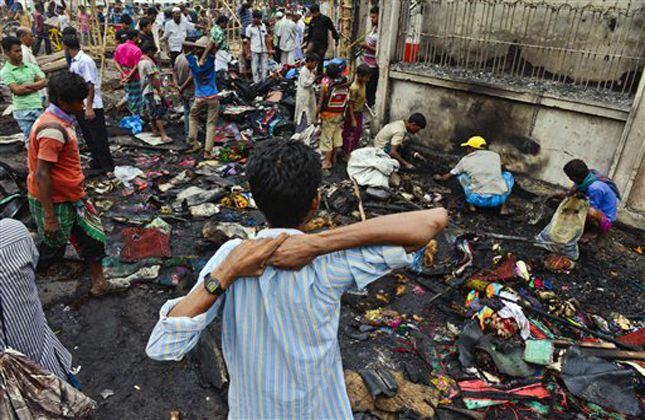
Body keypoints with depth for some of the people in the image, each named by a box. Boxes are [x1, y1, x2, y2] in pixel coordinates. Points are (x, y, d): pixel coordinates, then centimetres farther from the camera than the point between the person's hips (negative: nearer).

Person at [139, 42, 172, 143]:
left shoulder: (141, 61, 15)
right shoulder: (148, 62, -17)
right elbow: (153, 79, -19)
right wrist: (159, 91, -16)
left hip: (146, 90, 10)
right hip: (152, 90, -10)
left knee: (152, 112, 18)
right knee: (158, 113, -13)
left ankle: (154, 131, 28)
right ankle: (163, 135, -16)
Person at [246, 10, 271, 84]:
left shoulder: (263, 26, 9)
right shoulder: (249, 28, -2)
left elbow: (266, 38, 12)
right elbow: (248, 41, -1)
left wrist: (268, 49, 6)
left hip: (264, 50, 4)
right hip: (254, 51, -4)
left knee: (265, 67, 7)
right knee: (255, 68, 2)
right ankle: (256, 82, 9)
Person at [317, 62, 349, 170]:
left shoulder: (326, 85, -17)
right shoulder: (345, 85, -5)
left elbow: (321, 103, -14)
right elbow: (347, 101, 1)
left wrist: (316, 115, -3)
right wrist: (343, 114, 13)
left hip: (328, 116, -5)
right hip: (340, 115, 5)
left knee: (327, 137, 4)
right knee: (337, 135, 17)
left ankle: (328, 161, 8)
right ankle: (333, 158, 30)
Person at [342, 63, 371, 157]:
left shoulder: (363, 83, -3)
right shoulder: (354, 88, -28)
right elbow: (350, 104, -24)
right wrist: (353, 120, -22)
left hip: (359, 113, 9)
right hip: (353, 114, -9)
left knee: (358, 133, 20)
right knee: (350, 135, 6)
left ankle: (355, 151, 37)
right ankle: (347, 155, 20)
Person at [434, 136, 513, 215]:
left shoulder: (465, 160, 9)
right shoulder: (495, 155, 12)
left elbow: (448, 176, 22)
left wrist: (439, 178, 46)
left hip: (479, 200, -1)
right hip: (498, 199, 1)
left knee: (461, 174, 21)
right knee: (508, 175, 32)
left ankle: (472, 204, 14)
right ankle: (503, 206, 14)